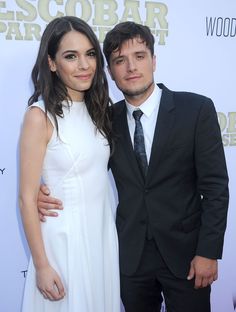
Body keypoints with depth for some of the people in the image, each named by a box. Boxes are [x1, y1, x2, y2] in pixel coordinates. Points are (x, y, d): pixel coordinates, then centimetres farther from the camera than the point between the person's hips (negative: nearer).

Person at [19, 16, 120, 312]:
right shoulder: (40, 115, -16)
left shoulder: (95, 108, 3)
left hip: (103, 230, 6)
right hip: (65, 237, -6)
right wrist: (41, 265, -13)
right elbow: (27, 198, -14)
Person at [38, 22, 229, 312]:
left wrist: (208, 252, -12)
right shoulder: (108, 119, 0)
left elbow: (215, 186, -9)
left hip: (184, 250, -2)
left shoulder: (197, 109, -9)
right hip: (131, 253, 3)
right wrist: (48, 192, -11)